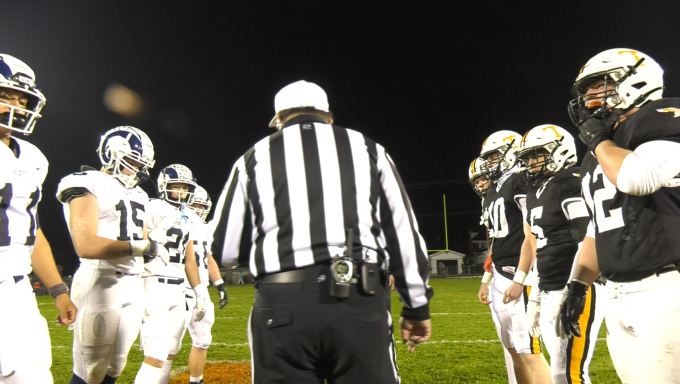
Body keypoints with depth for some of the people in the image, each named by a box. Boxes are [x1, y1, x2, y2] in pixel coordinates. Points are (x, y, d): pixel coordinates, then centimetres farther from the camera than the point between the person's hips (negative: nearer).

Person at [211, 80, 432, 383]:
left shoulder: (254, 158, 10)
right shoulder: (367, 150, 11)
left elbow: (223, 247, 11)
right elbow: (403, 235, 8)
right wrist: (418, 307, 15)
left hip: (283, 305, 0)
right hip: (359, 302, 1)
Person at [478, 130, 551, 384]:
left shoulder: (521, 183, -9)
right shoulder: (491, 192, 19)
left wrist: (520, 278, -21)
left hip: (520, 273, -9)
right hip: (500, 274, 10)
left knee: (528, 349, -7)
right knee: (513, 348, 14)